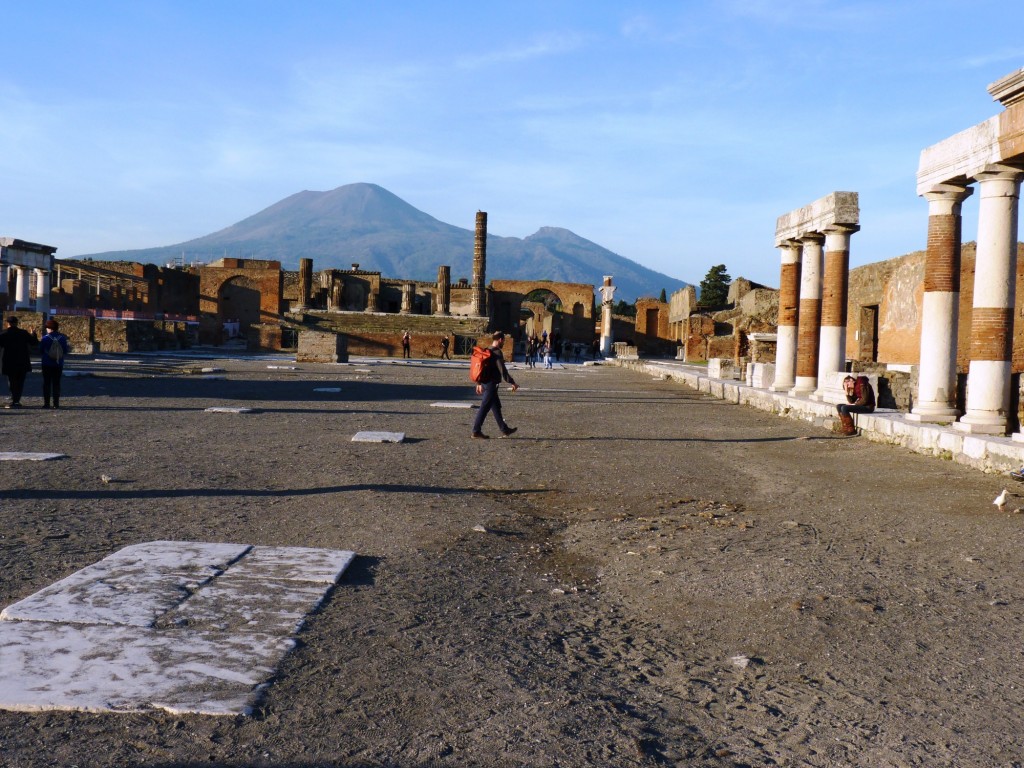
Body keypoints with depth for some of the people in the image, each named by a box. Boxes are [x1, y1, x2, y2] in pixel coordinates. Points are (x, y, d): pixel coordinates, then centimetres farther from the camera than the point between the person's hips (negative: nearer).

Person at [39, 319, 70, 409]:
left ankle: (46, 403, 0)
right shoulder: (62, 338, 0)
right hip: (59, 365, 2)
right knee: (56, 383, 6)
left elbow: (40, 350, -2)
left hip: (47, 364, -2)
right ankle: (56, 403, 3)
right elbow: (65, 351, 4)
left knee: (47, 383, 3)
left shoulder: (45, 338, -8)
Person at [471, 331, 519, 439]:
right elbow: (502, 370, -20)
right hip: (491, 384, -10)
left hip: (485, 383, 10)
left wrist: (479, 383, 24)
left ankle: (504, 430, 24)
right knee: (484, 408, -6)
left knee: (496, 406, 16)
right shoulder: (497, 352, -15)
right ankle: (476, 432, -3)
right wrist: (512, 383, -15)